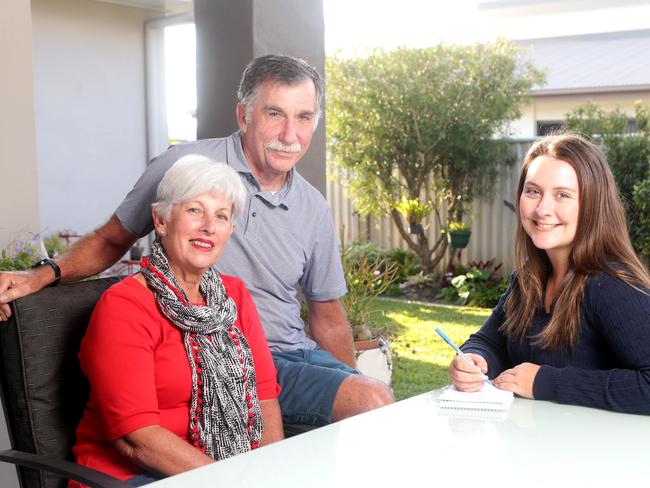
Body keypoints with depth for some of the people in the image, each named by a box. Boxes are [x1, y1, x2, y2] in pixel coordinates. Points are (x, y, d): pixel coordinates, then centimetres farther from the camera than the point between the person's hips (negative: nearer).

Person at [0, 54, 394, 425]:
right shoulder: (183, 165, -5)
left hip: (293, 353, 6)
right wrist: (42, 276, -7)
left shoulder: (314, 209, 9)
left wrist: (350, 382, 12)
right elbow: (113, 240, 7)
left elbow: (327, 314, 19)